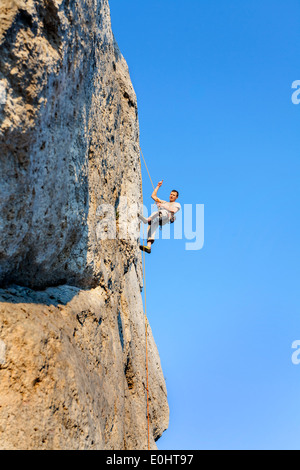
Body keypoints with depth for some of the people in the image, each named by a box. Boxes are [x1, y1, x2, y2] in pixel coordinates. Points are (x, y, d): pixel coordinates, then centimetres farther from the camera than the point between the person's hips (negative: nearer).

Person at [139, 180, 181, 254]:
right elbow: (153, 196, 40)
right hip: (157, 218, 4)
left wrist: (163, 205, -1)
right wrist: (158, 186, 39)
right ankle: (149, 246, -45)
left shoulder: (177, 204, 29)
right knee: (153, 224, -29)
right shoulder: (163, 202, 45)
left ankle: (148, 220, -67)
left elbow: (173, 210, 5)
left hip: (167, 216, -4)